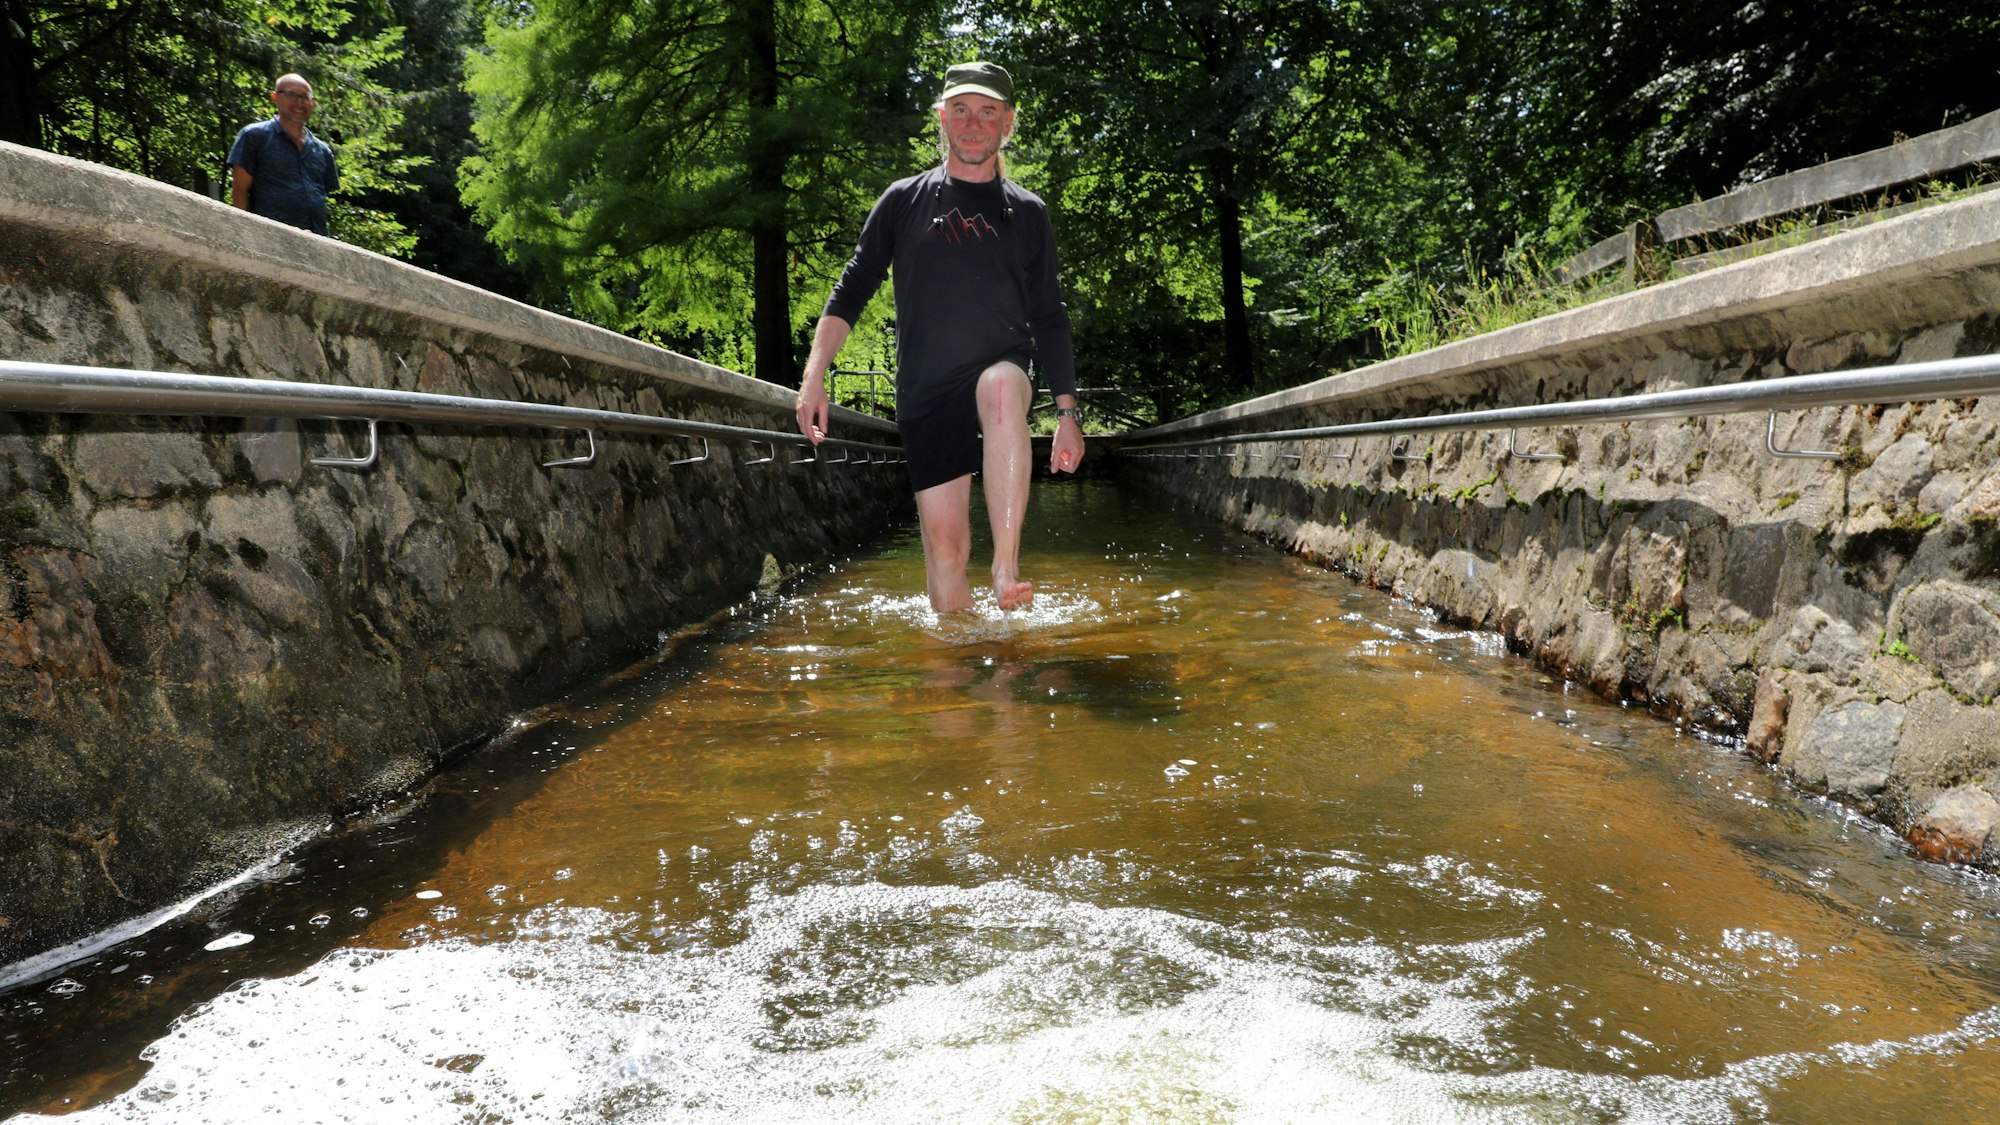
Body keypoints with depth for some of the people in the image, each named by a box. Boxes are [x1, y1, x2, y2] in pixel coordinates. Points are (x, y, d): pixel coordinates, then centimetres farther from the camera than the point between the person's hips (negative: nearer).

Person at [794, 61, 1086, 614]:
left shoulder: (1027, 212, 12)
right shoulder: (904, 201, 10)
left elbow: (1049, 319, 13)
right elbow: (851, 291, 9)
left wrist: (1067, 412, 7)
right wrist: (813, 376, -3)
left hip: (1000, 367, -1)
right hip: (925, 390, 1)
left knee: (1003, 387, -38)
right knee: (945, 541, -5)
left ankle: (1007, 567, -41)